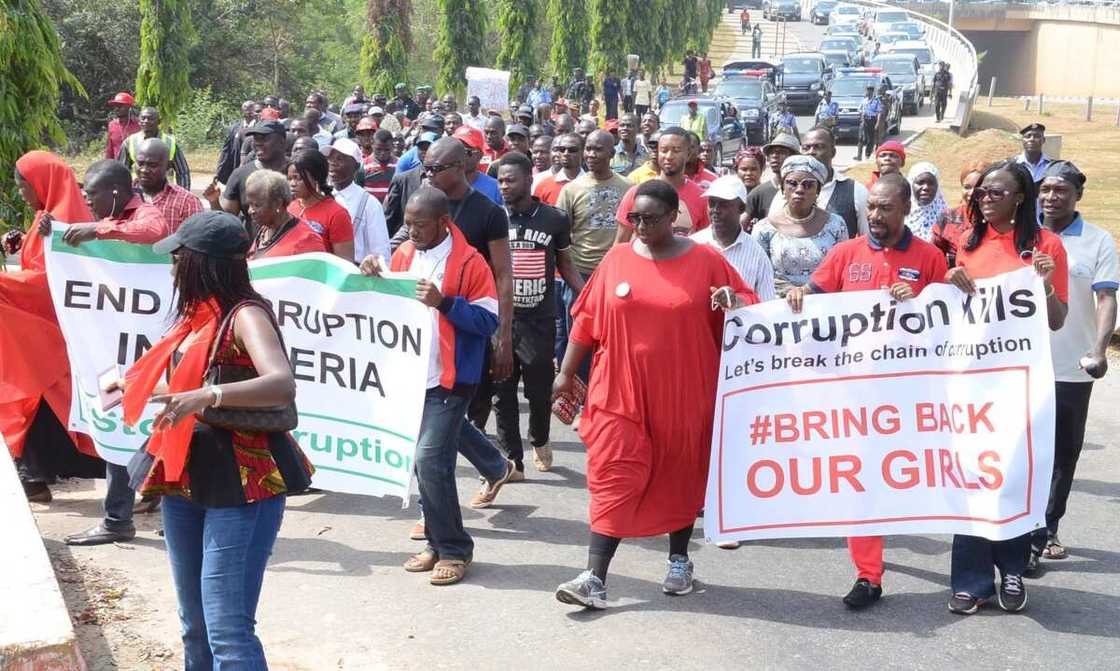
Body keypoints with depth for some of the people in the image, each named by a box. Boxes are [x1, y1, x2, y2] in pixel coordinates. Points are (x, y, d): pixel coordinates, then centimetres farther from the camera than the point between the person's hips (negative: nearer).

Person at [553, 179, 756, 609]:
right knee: (613, 479, -4)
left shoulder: (705, 262, -2)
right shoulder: (616, 260, 3)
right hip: (621, 391, 1)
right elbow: (587, 320, 7)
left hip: (684, 394, 0)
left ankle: (679, 561, 31)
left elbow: (746, 304, 4)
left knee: (682, 476, 12)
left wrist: (734, 303, -20)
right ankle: (595, 578, -5)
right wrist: (566, 372, 7)